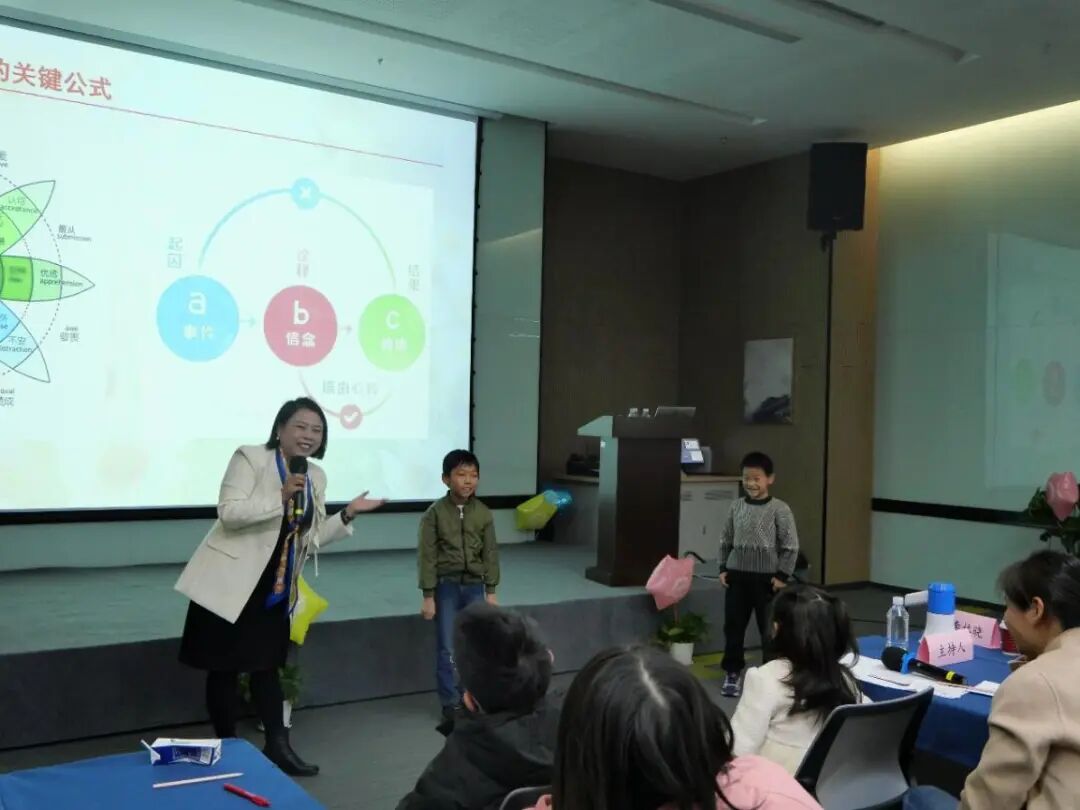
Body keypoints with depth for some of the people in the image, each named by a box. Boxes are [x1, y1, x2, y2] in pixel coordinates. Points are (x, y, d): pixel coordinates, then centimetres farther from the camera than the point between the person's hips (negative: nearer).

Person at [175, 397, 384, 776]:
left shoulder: (316, 477, 8)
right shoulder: (250, 458, -11)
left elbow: (311, 538, 10)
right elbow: (229, 513, -21)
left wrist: (348, 513, -2)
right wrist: (280, 496, -28)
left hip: (275, 587, 6)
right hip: (232, 582, -6)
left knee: (267, 665, 13)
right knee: (224, 667, 5)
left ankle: (278, 747, 17)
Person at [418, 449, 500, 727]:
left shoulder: (483, 513, -1)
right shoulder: (435, 513, -9)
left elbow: (490, 553, 4)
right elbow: (427, 555, -8)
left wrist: (491, 591, 2)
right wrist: (428, 596, -9)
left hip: (474, 586, 2)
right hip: (446, 586, -2)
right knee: (447, 649, 3)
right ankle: (451, 704, 14)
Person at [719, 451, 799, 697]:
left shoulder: (779, 509, -10)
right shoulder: (737, 506, 2)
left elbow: (791, 546, -8)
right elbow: (726, 540, 11)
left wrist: (782, 575, -9)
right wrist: (723, 568, 5)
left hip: (767, 578, -4)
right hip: (737, 575, 4)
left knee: (770, 628, 6)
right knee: (733, 626, 9)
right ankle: (733, 672, 23)